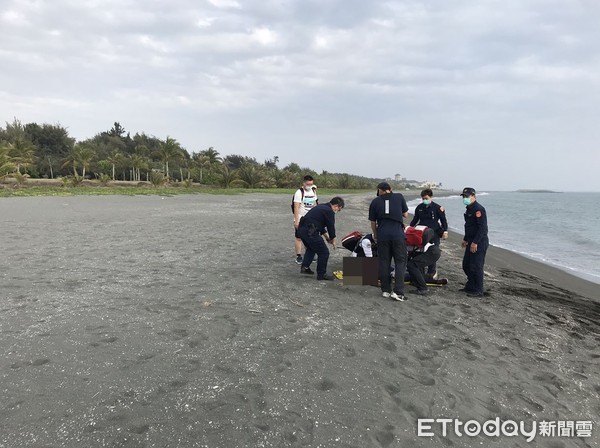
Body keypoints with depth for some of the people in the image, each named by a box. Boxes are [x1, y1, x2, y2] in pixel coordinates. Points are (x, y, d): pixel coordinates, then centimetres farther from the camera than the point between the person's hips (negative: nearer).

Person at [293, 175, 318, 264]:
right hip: (300, 219, -6)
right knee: (299, 238, -1)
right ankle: (298, 256, 6)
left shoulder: (313, 191, 7)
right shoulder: (299, 192, -14)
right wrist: (296, 221, -22)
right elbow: (296, 207, -17)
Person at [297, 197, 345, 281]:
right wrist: (333, 240, 14)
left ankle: (305, 267, 28)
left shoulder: (322, 207, 21)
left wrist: (327, 237, 30)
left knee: (311, 248, 32)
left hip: (301, 229, 10)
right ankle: (321, 274, 12)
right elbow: (331, 227, -2)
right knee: (324, 252, 3)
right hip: (309, 232, -10)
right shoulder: (329, 212, -8)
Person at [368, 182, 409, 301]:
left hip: (382, 235, 1)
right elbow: (405, 214, 10)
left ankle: (385, 290, 16)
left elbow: (373, 222, 10)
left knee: (384, 263, 10)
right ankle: (398, 292, -4)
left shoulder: (375, 201, 5)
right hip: (398, 234, -1)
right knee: (400, 262, 3)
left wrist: (375, 234, 25)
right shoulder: (399, 197, 4)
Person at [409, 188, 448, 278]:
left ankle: (432, 272, 8)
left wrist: (445, 231, -6)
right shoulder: (419, 207, 10)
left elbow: (443, 220, 3)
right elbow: (415, 219, 19)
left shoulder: (437, 208, -2)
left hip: (434, 234, -4)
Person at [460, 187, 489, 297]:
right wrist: (465, 239, 26)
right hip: (471, 242, 10)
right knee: (466, 265, 16)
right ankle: (470, 286, 28)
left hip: (479, 243, -10)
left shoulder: (478, 209, -18)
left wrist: (475, 242, -25)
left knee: (476, 267, -6)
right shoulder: (469, 209, 14)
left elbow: (482, 227, -23)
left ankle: (478, 291, 4)